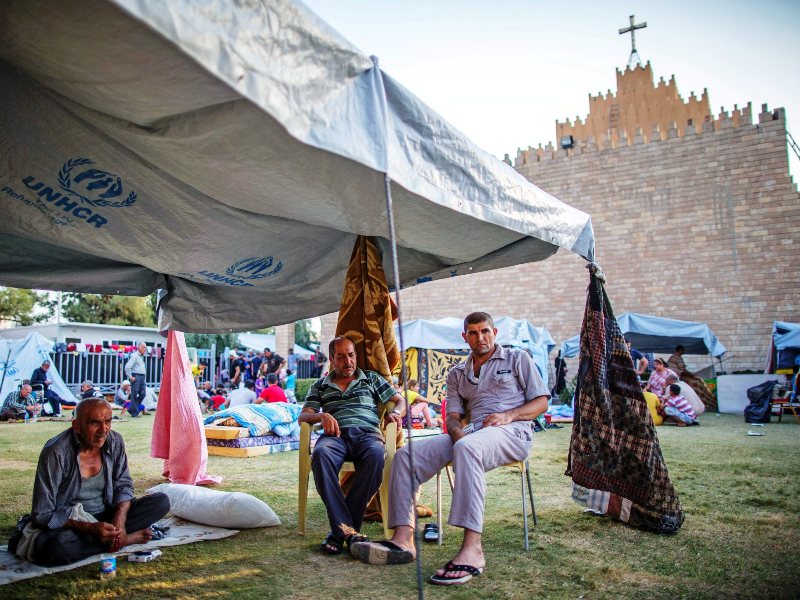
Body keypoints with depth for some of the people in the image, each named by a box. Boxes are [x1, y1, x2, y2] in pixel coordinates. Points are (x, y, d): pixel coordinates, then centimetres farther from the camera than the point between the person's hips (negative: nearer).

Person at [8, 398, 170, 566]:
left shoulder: (115, 442, -6)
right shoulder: (56, 452, -20)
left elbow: (124, 485, 3)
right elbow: (43, 515, -19)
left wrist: (119, 520, -18)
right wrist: (89, 528, -30)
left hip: (105, 519, 4)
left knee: (161, 502, -13)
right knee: (57, 547, -40)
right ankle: (126, 538, -17)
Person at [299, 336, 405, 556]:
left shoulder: (372, 379, 27)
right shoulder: (320, 386, 27)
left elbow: (400, 401, 24)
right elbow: (303, 417, 16)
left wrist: (395, 413, 0)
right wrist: (321, 415, -7)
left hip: (367, 432, 0)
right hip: (335, 435, 1)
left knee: (376, 455, -39)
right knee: (320, 454, -38)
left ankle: (340, 530, -31)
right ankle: (348, 530, -39)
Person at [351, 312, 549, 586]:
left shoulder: (518, 359, 14)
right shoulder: (457, 374, 25)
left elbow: (541, 402, 8)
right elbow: (453, 416, 15)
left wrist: (508, 415, -10)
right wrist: (457, 432, -10)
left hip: (512, 430, -5)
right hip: (470, 433, 5)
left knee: (466, 449, -41)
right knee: (405, 455, -16)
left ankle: (472, 549, -47)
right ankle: (403, 540, -23)